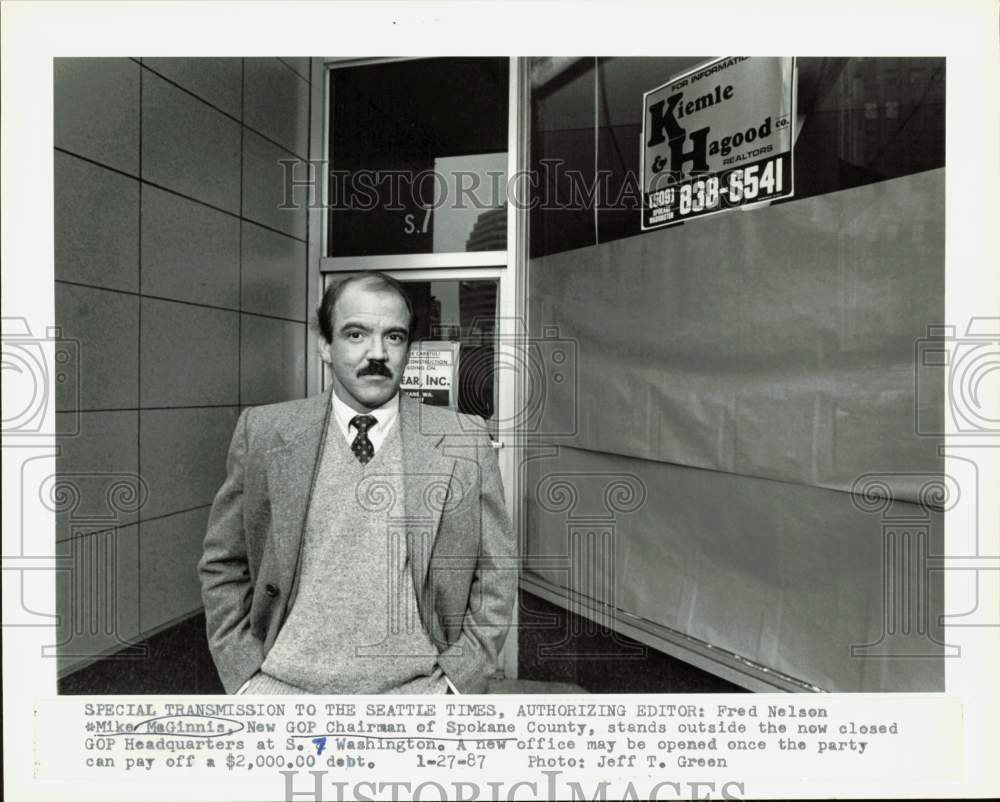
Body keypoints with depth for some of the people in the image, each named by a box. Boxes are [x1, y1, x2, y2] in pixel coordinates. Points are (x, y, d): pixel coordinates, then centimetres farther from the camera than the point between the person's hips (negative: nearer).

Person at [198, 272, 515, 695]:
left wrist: (457, 677, -5)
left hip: (415, 684, 0)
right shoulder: (262, 431, -3)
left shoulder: (465, 441, -6)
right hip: (284, 681, 1)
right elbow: (222, 565, 5)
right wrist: (245, 673, -2)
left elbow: (495, 574, 0)